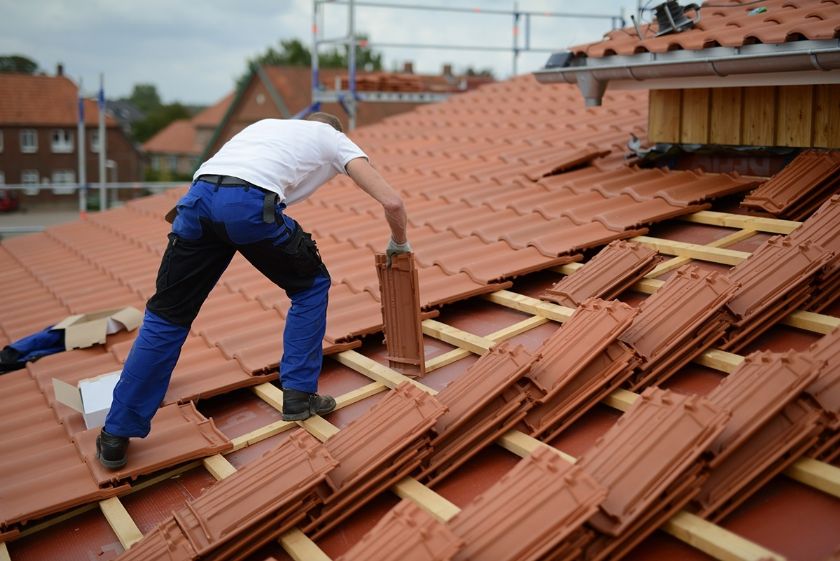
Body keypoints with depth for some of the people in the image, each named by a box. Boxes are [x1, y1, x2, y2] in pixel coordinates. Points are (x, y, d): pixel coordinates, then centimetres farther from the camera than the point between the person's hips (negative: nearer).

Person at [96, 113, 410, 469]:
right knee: (311, 286, 22)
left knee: (166, 315, 14)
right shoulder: (334, 140, 26)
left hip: (199, 195, 5)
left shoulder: (269, 125, 41)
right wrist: (399, 243, 35)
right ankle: (299, 395, 21)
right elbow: (391, 202, 16)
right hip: (250, 203, -5)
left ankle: (115, 437, 17)